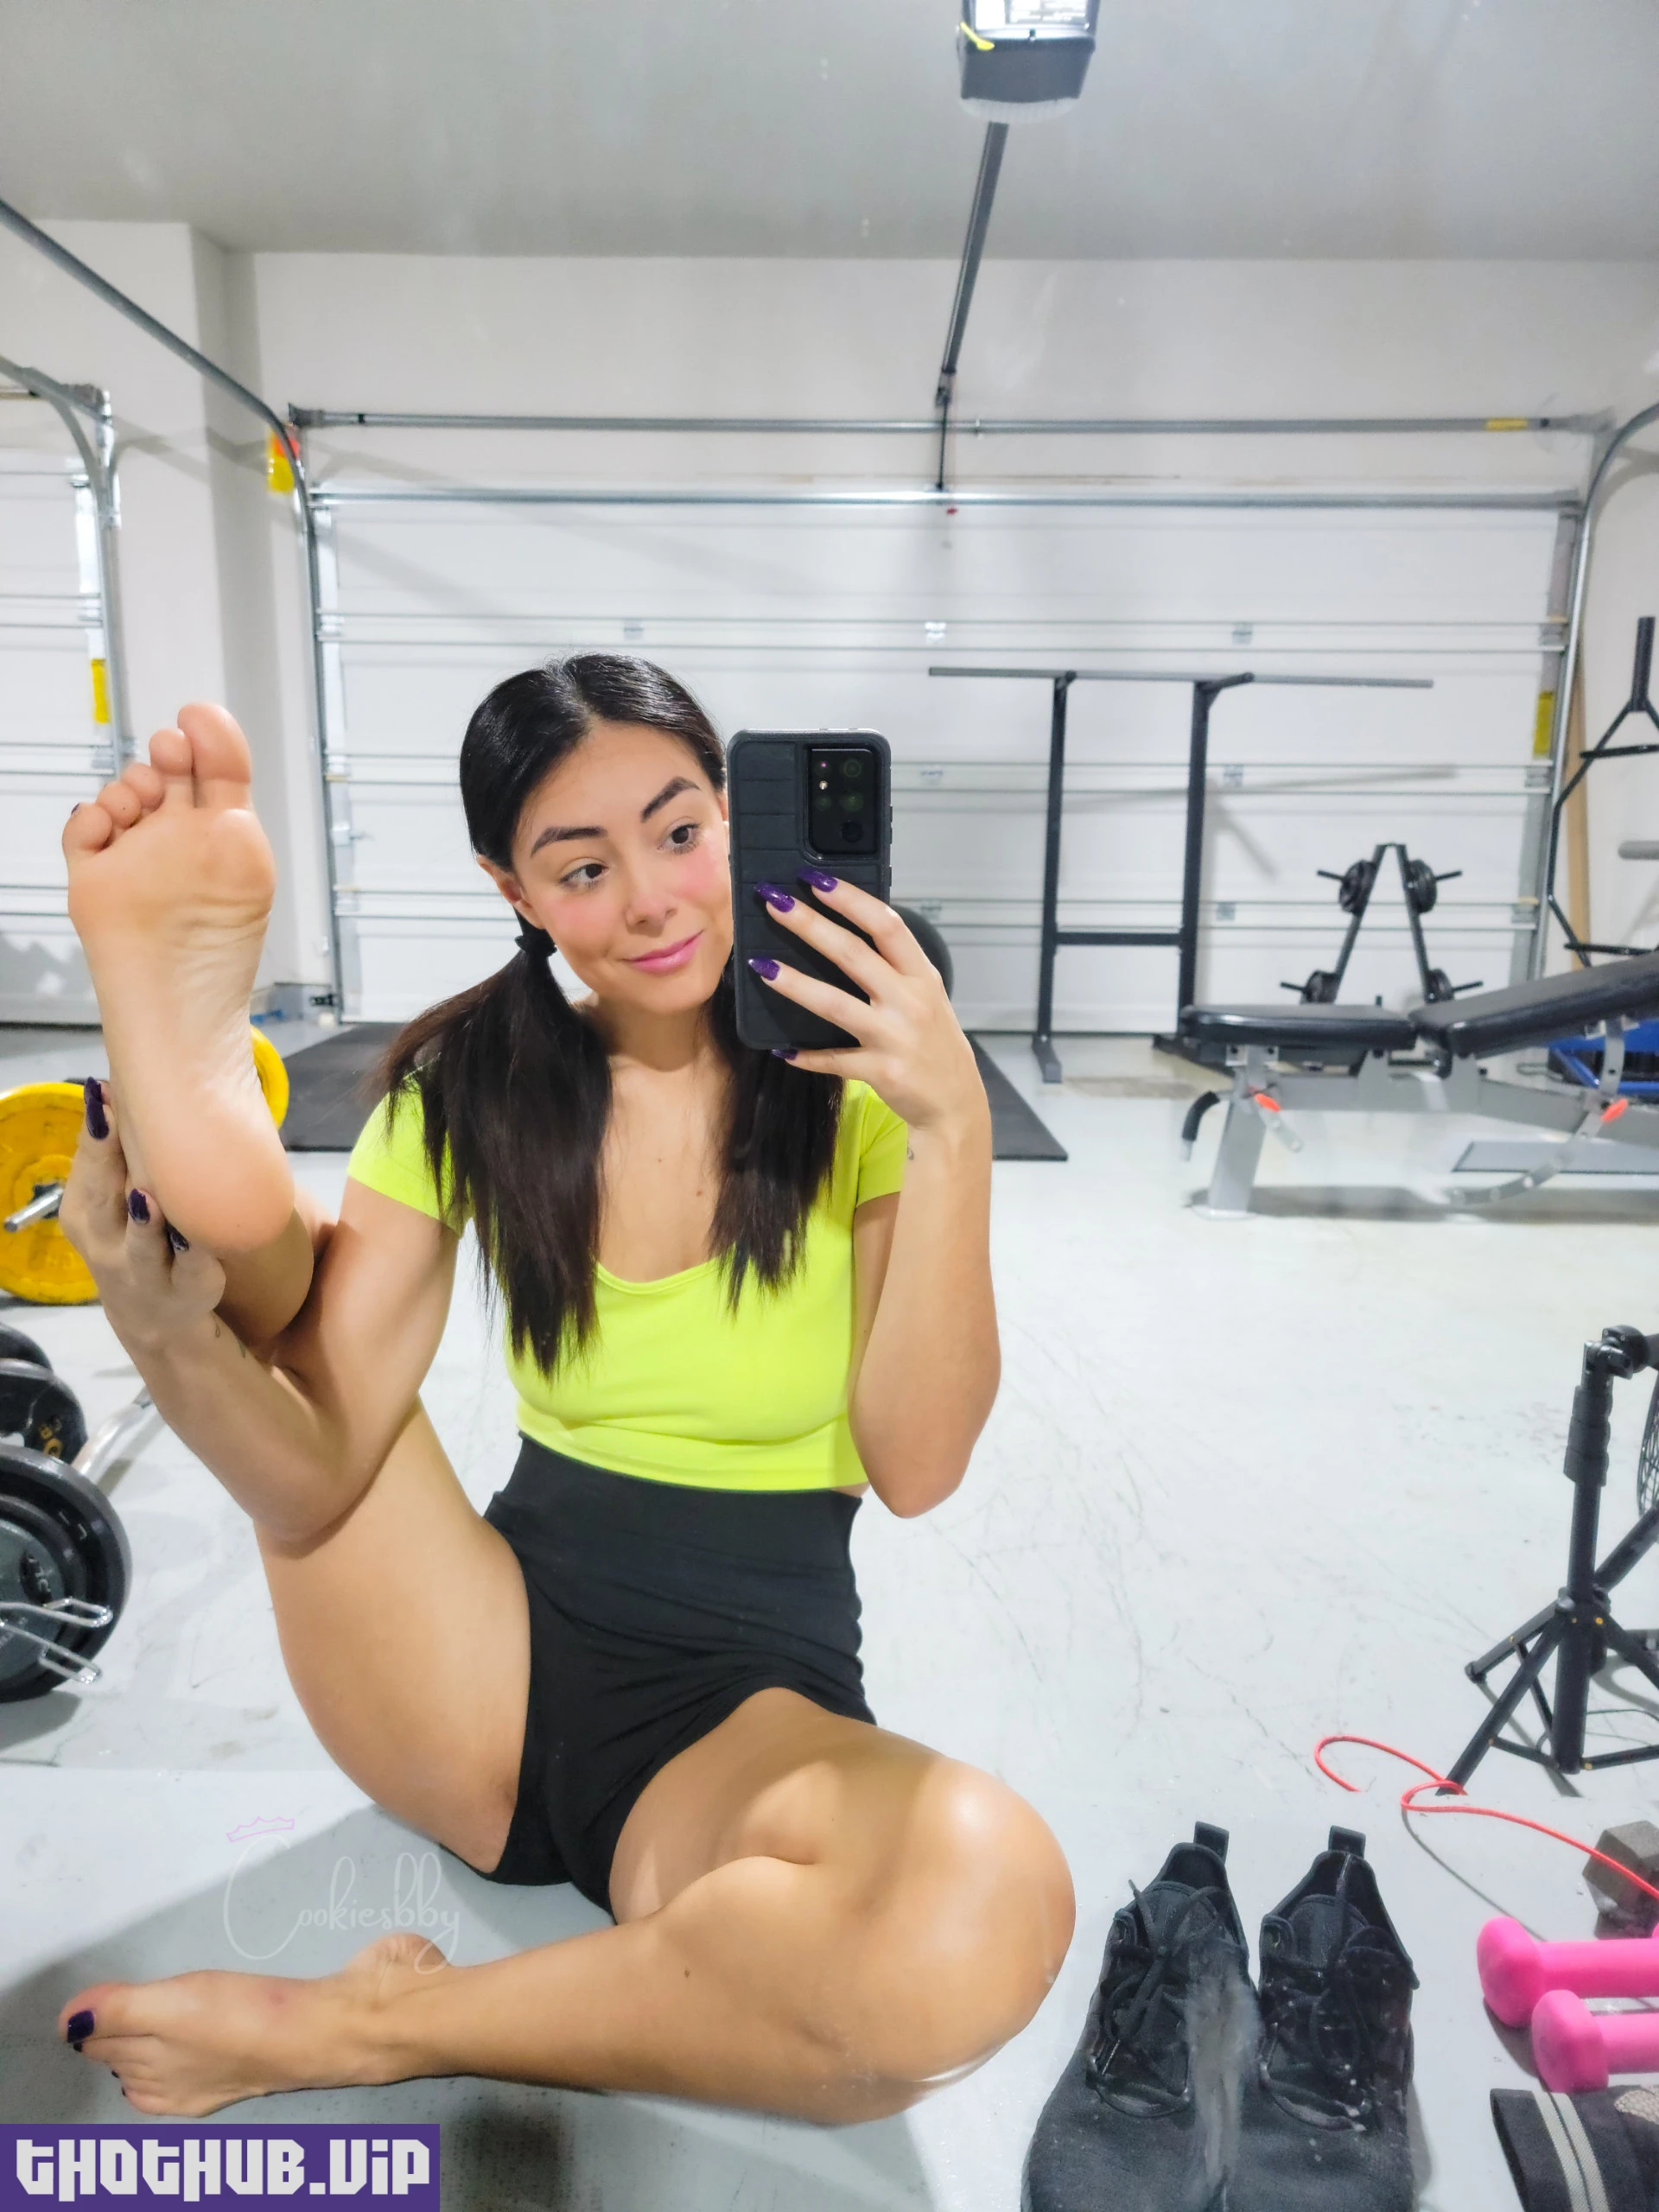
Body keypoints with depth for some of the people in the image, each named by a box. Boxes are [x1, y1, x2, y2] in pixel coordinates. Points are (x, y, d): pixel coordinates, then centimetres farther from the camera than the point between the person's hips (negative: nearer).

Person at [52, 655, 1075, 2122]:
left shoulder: (851, 1085, -8)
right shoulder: (469, 1091, -1)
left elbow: (914, 1467, -16)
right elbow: (322, 1477, -10)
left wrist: (952, 1128, -26)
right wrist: (168, 1330, -30)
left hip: (751, 1712, -2)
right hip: (491, 1668, 3)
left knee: (989, 1901, -34)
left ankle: (351, 2031, -17)